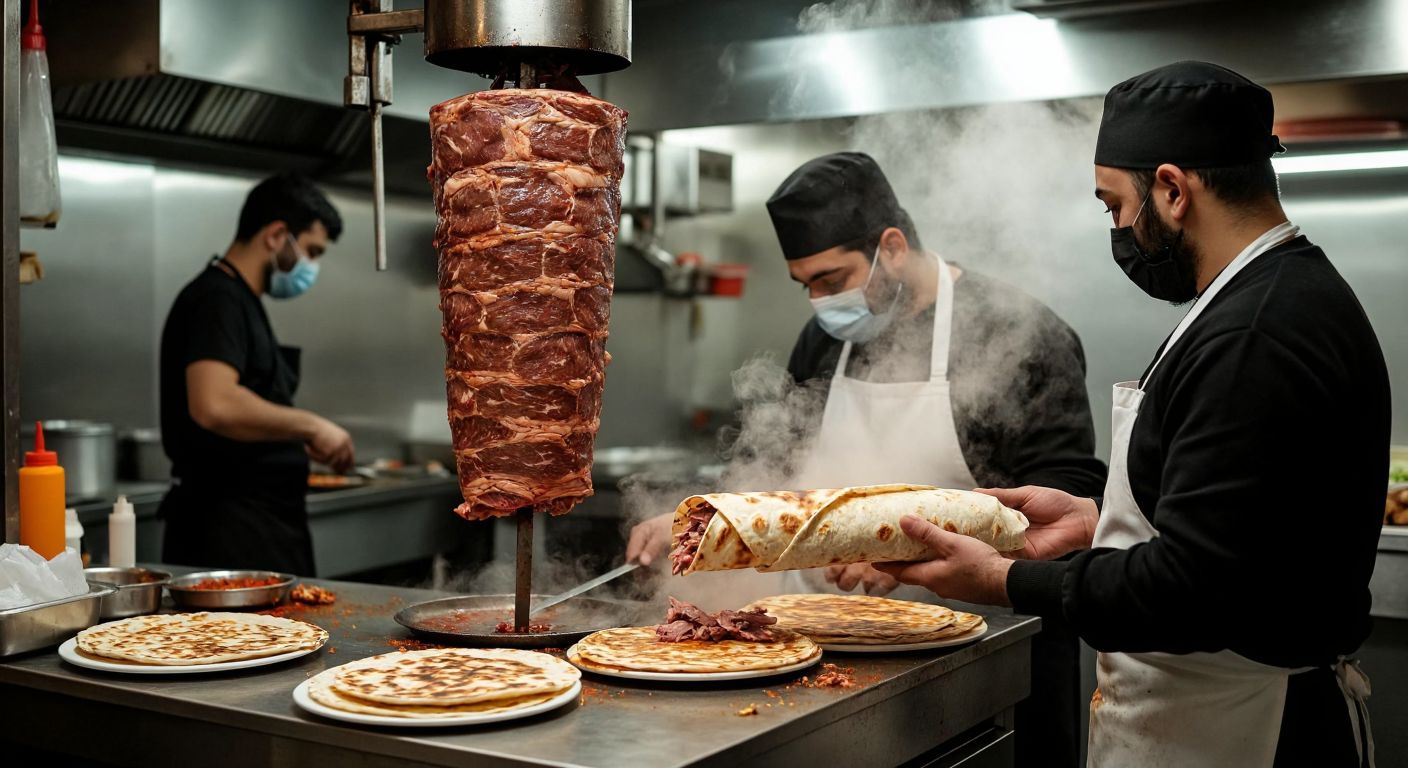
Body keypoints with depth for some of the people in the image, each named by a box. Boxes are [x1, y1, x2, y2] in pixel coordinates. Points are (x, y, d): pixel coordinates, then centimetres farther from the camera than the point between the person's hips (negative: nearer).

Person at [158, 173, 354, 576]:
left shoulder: (239, 301, 19)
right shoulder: (216, 300, -13)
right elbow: (215, 406, -30)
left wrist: (302, 441, 14)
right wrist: (310, 426, -20)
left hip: (261, 524, 10)